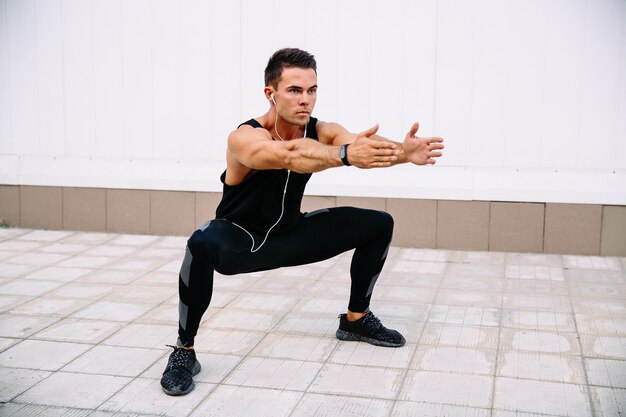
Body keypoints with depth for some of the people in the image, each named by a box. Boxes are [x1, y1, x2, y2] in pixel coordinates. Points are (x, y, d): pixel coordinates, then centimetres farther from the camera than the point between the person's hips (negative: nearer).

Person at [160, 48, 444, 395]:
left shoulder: (323, 131, -14)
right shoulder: (245, 138, -30)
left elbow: (365, 147, -34)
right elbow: (290, 156, -52)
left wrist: (402, 152, -55)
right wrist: (346, 154, -67)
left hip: (289, 235, 6)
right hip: (241, 240, -5)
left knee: (378, 225, -1)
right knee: (203, 244, -40)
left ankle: (356, 319, 18)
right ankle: (184, 350, -19)